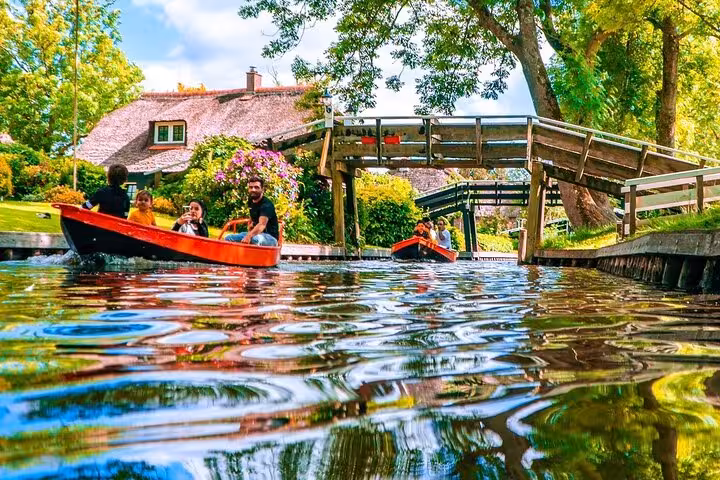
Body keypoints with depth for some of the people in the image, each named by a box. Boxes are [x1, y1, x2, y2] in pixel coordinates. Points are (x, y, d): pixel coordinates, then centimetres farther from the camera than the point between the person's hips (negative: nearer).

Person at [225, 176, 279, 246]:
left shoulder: (267, 205, -16)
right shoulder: (251, 202, 11)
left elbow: (262, 225, -34)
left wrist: (249, 237, -49)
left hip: (271, 237, -8)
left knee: (256, 239, -42)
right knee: (228, 238, -5)